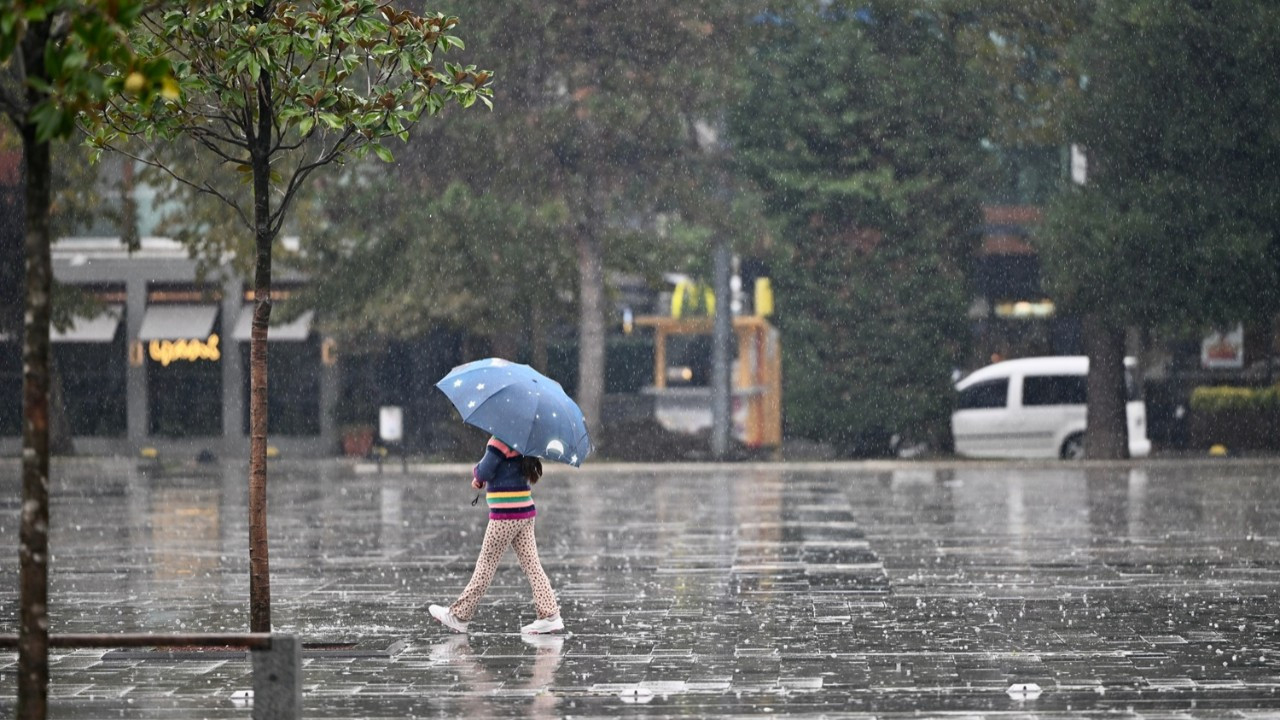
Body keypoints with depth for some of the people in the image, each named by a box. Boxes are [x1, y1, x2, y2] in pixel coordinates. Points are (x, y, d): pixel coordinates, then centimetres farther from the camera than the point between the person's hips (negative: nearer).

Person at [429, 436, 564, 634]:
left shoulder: (500, 441, -15)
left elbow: (484, 472, -17)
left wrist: (477, 472, 5)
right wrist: (480, 477, 6)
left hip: (505, 516, -8)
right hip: (525, 514, 8)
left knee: (486, 564, 0)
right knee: (531, 563, 6)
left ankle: (458, 616, 8)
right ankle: (550, 616, 0)